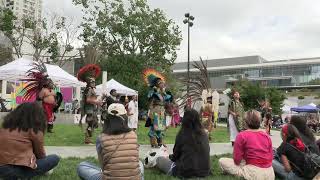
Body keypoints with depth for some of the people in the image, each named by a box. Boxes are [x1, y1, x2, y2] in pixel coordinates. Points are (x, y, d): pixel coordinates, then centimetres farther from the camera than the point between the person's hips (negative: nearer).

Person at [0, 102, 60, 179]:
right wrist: (43, 158, 32)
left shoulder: (7, 124, 13)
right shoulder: (34, 129, -3)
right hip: (18, 169, -7)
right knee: (55, 159, 4)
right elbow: (39, 152, 10)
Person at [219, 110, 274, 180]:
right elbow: (271, 157, 10)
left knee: (222, 161, 3)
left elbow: (237, 160, -7)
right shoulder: (267, 136, 4)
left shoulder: (242, 135, -10)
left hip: (255, 174, -6)